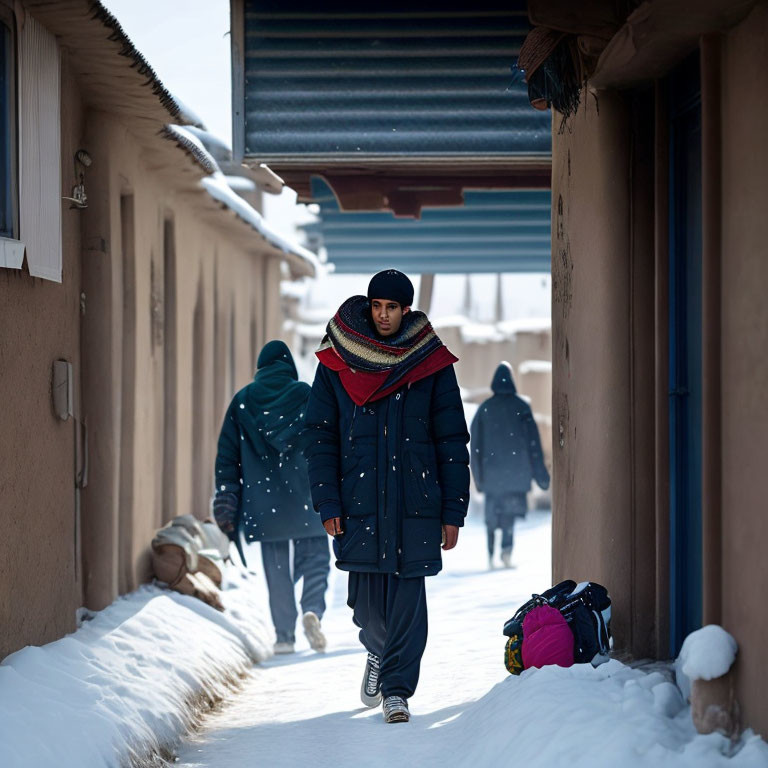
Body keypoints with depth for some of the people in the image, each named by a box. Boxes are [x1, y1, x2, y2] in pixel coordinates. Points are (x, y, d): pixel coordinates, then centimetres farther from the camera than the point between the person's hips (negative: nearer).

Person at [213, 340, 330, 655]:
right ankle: (312, 610, -19)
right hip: (305, 499, -2)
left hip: (263, 503, 2)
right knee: (315, 557, 7)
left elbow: (227, 456, 6)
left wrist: (226, 509, 8)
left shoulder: (243, 401, 7)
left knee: (276, 569, 8)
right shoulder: (305, 395, 0)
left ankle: (284, 636, 6)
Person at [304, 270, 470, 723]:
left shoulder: (432, 365, 4)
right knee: (367, 600, 4)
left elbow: (452, 442, 5)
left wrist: (453, 512, 1)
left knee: (407, 595, -5)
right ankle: (379, 650, 36)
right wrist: (328, 503, -2)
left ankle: (397, 688, 6)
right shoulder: (337, 363, 5)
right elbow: (321, 437, 6)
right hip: (359, 503, 1)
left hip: (417, 502, -1)